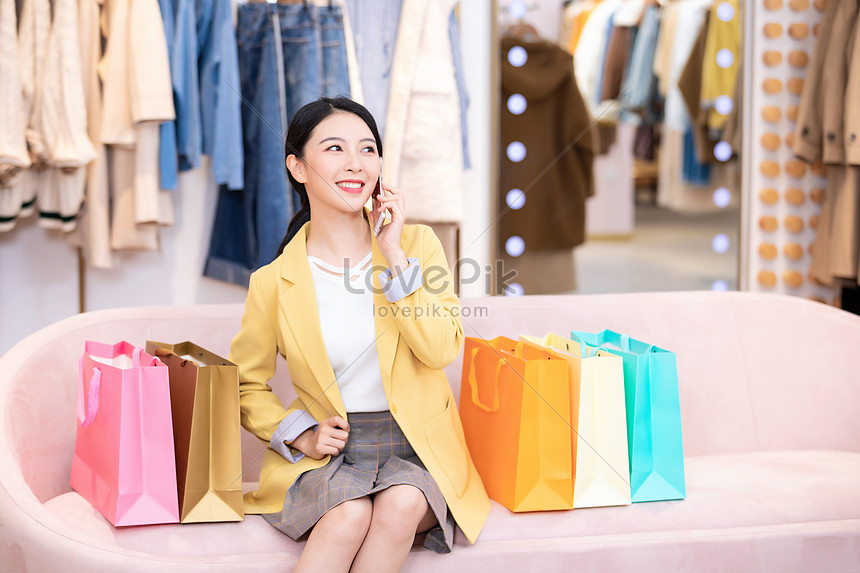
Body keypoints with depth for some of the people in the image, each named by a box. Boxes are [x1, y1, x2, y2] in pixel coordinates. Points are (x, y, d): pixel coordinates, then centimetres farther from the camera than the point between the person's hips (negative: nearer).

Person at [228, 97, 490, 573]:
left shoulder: (416, 243, 3)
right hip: (325, 454, -1)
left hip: (416, 449, 1)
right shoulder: (273, 283, -1)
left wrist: (394, 255, -12)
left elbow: (442, 350, -10)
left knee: (400, 506, -31)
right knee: (351, 516, -32)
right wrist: (301, 435, -5)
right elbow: (247, 385, 12)